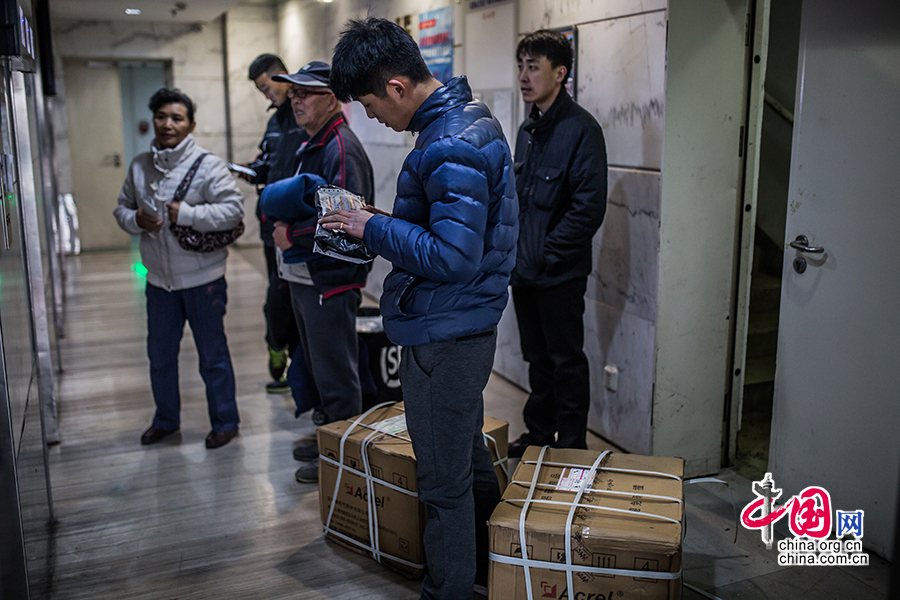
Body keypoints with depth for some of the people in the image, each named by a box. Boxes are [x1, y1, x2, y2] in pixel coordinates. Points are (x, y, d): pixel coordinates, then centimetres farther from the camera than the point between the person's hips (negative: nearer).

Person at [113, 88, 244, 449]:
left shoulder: (207, 165, -12)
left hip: (203, 280, -5)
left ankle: (225, 423, 24)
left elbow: (233, 210, -19)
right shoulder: (140, 166, 6)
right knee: (160, 355, 18)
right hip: (159, 281, 6)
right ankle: (166, 419, 38)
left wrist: (186, 213, -25)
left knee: (212, 355, 6)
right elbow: (122, 207, 15)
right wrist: (135, 220, -8)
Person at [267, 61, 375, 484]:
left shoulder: (342, 149, -18)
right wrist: (286, 218, 8)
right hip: (304, 277, 11)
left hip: (331, 280, -11)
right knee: (320, 367, 22)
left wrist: (294, 236, -18)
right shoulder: (311, 146, 15)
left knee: (335, 373, 1)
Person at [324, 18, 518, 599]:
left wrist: (375, 227, -17)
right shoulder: (469, 116, 11)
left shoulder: (452, 147, -23)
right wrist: (381, 223, 8)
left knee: (444, 479, 5)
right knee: (469, 454, 24)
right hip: (465, 327, 11)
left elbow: (452, 257, -28)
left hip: (442, 336, -11)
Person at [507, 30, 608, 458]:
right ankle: (539, 432, 34)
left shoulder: (580, 129, -15)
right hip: (524, 270, 8)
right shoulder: (528, 129, 12)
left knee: (566, 361, 5)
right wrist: (514, 253, 9)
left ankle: (571, 445, 20)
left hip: (560, 274, -8)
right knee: (538, 358, 19)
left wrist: (547, 256, -17)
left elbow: (589, 207, -20)